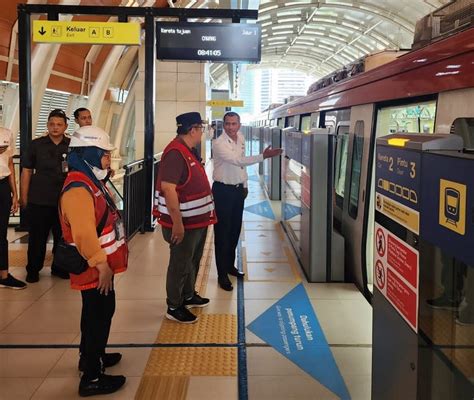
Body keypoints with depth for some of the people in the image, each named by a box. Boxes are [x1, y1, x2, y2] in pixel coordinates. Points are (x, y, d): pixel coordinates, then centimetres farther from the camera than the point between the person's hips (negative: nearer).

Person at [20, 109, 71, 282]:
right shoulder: (36, 145, -1)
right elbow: (26, 171, 2)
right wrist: (24, 198, -1)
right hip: (38, 201, -1)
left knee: (63, 236, 12)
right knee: (37, 237, 7)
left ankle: (59, 267, 30)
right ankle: (33, 270, 23)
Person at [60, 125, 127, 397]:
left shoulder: (91, 181, 11)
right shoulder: (78, 189, -24)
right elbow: (84, 235, -31)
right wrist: (102, 265, -26)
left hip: (101, 265, 10)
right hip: (95, 269, -10)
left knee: (98, 314, 23)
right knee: (99, 317, -2)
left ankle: (91, 356, 40)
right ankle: (92, 378, 9)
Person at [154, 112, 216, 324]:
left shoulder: (188, 151, 10)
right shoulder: (175, 153, -23)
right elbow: (168, 188, -28)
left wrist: (206, 215, 22)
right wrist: (177, 223, -28)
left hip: (197, 220, 10)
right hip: (183, 223, -10)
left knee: (193, 260, 23)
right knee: (180, 265, 4)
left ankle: (188, 295, 41)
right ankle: (174, 307, 19)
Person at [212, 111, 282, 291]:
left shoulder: (241, 139, 5)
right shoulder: (219, 143, -20)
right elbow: (238, 160, -32)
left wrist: (245, 185, 19)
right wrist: (263, 156, -35)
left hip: (238, 189, 7)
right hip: (223, 190, -7)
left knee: (235, 230, 16)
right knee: (222, 233, -2)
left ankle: (230, 265, 32)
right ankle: (222, 274, 5)